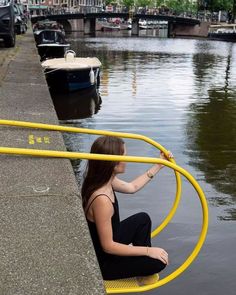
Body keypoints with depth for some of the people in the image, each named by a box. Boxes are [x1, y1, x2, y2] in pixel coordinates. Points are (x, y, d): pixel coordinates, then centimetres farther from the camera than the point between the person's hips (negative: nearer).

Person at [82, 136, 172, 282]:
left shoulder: (105, 180, -8)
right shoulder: (101, 199, -36)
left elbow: (132, 187, 13)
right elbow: (108, 246, -28)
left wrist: (158, 166, 16)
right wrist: (148, 250, -20)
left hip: (107, 244, 9)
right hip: (101, 261, -9)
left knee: (143, 219, 18)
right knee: (158, 262, -10)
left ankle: (141, 261, 26)